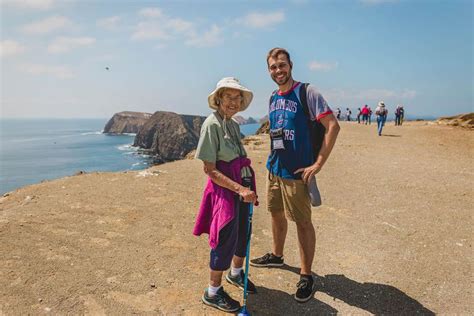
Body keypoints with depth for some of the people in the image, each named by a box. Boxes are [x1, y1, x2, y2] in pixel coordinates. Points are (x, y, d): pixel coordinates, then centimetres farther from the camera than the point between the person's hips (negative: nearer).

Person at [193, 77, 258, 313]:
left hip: (242, 185, 8)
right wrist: (240, 189, -22)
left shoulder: (234, 125, 9)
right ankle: (213, 292, 22)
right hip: (224, 188, -8)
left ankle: (236, 273, 46)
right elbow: (210, 169, -18)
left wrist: (249, 188, 12)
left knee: (243, 232, 20)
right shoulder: (212, 124, -15)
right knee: (225, 238, 1)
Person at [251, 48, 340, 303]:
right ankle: (276, 255, 42)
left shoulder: (306, 92, -11)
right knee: (276, 214, 20)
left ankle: (306, 276, 16)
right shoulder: (273, 98, 11)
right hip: (274, 167, 7)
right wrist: (273, 158, 13)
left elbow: (333, 126, -16)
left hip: (296, 170, -7)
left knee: (302, 222, 2)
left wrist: (318, 164, -18)